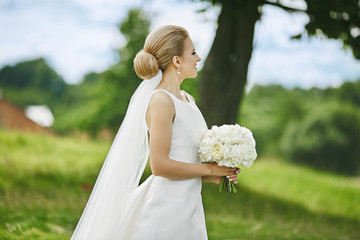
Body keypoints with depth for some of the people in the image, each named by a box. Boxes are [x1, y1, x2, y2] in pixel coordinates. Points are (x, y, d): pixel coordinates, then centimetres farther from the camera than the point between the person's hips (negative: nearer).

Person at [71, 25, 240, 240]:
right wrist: (208, 169, -11)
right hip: (167, 211, -8)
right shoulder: (161, 100, -14)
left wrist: (213, 176, 3)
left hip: (189, 205, 8)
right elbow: (160, 165, -20)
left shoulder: (188, 99, 13)